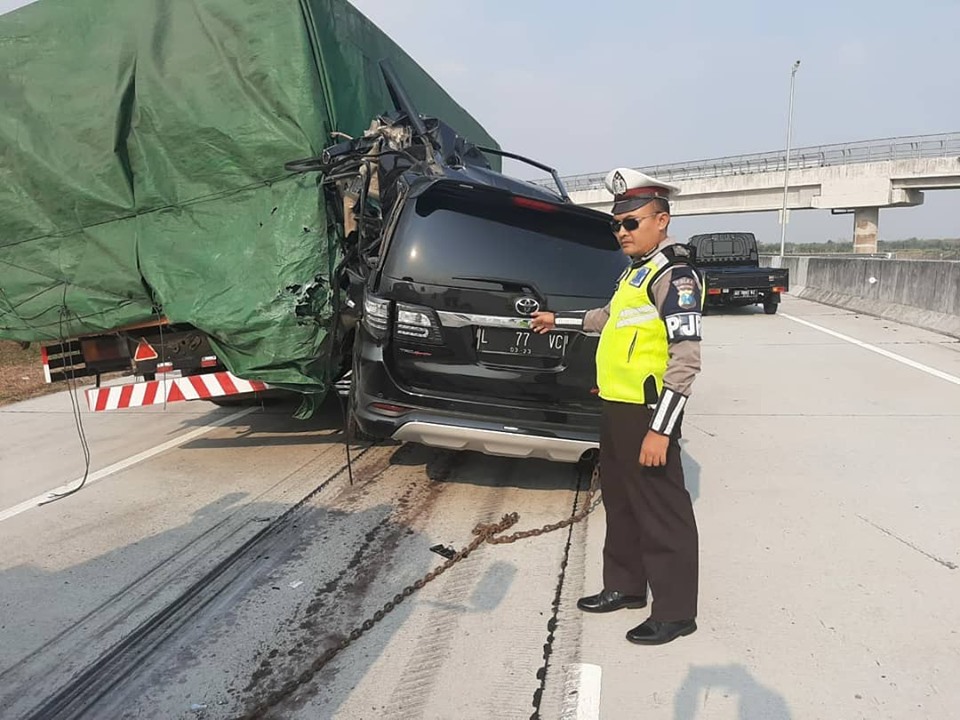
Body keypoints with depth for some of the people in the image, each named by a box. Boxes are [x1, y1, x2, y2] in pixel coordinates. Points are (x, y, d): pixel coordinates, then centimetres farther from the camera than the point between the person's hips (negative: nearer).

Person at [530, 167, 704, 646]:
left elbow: (686, 358, -21)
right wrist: (560, 321, 41)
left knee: (661, 513, 1)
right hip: (616, 408, 10)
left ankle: (674, 612, 16)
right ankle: (624, 586, 36)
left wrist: (660, 429, -24)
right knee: (619, 503, 19)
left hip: (646, 413, -10)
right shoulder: (635, 271, 15)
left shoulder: (673, 274, -15)